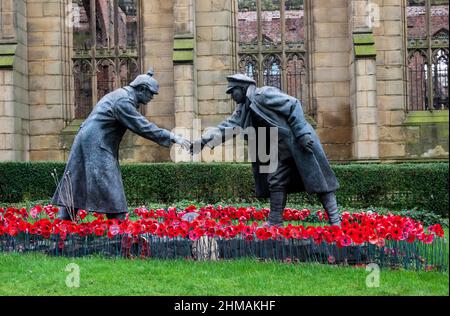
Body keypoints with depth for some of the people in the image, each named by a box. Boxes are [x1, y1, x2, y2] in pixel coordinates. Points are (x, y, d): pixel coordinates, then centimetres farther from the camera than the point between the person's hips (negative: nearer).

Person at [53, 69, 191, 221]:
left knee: (74, 187, 8)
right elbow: (142, 127, -20)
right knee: (110, 191, -9)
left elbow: (138, 123, 21)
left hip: (86, 143, 10)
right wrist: (172, 137, -17)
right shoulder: (123, 101, -15)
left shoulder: (121, 95, 17)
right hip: (96, 147, -10)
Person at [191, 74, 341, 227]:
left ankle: (335, 221, -2)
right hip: (280, 150, 8)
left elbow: (293, 105, -18)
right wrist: (204, 140, -3)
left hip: (298, 143, -8)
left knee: (317, 180, -4)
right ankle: (274, 223, 12)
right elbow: (227, 126, 9)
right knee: (275, 183, 6)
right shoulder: (243, 110, 11)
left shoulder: (264, 94, -14)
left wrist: (302, 133, -23)